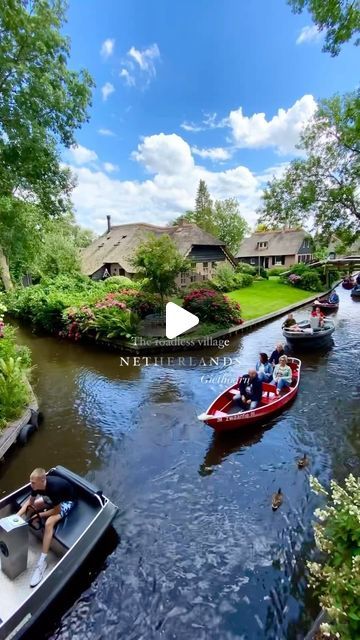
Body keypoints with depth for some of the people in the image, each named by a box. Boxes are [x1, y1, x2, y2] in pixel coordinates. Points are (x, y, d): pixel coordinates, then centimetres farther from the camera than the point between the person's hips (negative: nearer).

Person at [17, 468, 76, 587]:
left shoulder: (54, 487, -40)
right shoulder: (37, 485, -20)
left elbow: (57, 510, -30)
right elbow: (29, 501, -3)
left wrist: (38, 515, -22)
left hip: (67, 501, -8)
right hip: (53, 498, 8)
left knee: (49, 523, -27)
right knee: (30, 507, -1)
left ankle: (43, 560, -14)